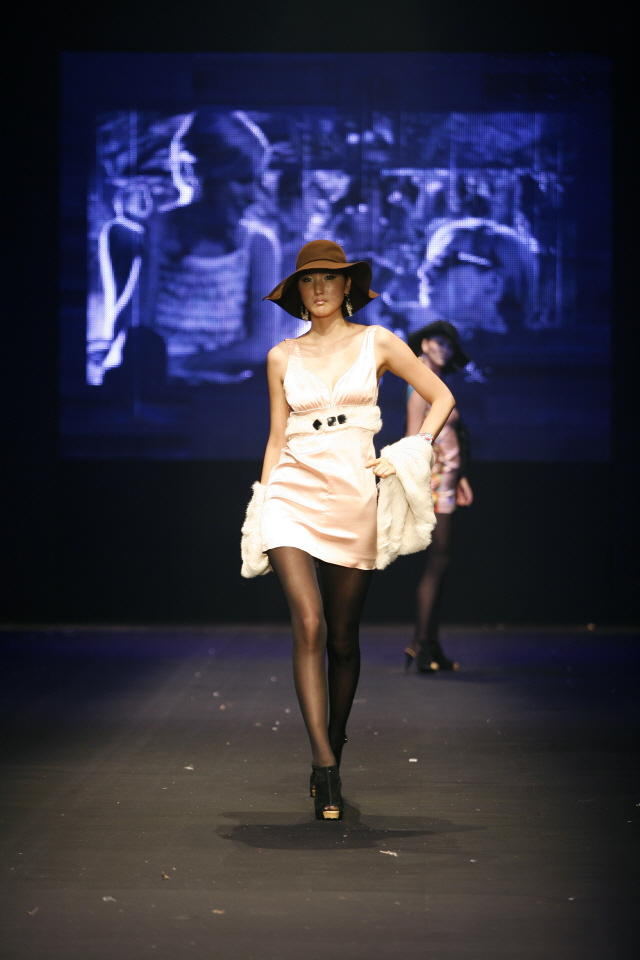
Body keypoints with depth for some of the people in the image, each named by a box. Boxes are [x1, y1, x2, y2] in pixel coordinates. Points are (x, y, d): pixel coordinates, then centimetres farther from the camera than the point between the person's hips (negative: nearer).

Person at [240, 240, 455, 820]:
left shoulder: (376, 343, 7)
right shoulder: (282, 357, 11)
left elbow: (441, 397, 9)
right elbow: (277, 438, 15)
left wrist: (409, 455, -3)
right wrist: (262, 506, 11)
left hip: (354, 497, 0)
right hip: (293, 494, 0)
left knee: (343, 638, 4)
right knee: (309, 625, -17)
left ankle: (333, 749, 24)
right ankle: (326, 771, -20)